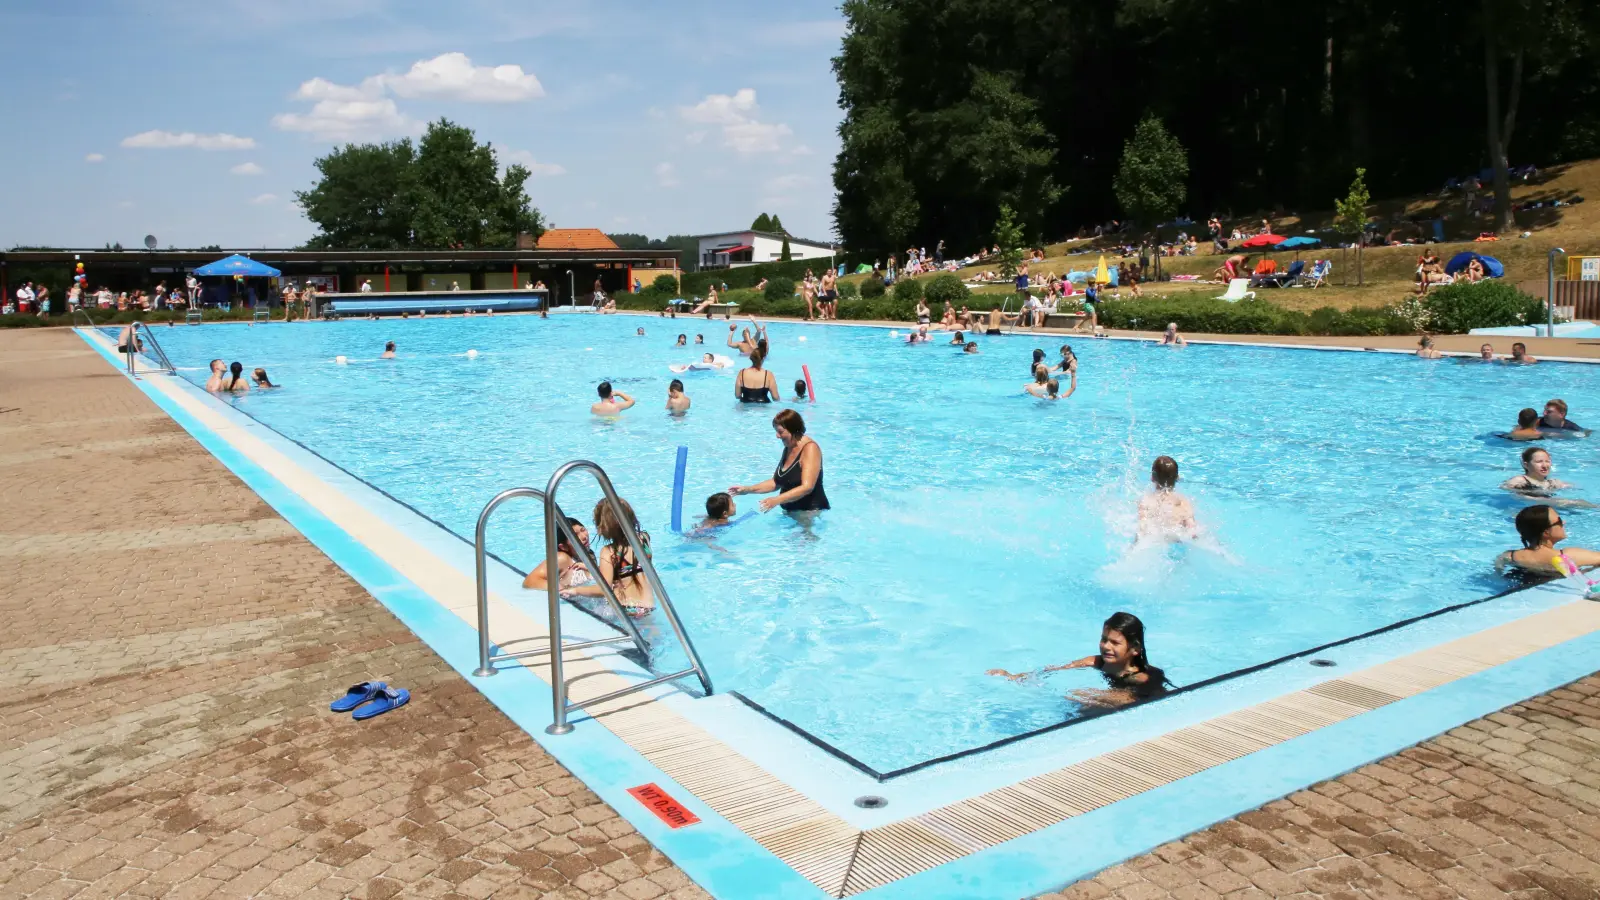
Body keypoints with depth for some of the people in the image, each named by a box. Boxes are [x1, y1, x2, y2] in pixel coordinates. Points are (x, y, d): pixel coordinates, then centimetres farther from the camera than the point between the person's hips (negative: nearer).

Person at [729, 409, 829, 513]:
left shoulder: (810, 448, -14)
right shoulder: (788, 448, 12)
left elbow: (807, 487, -23)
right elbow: (776, 482, 17)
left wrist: (777, 500, -30)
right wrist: (748, 489, 7)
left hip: (810, 511, -8)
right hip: (790, 510, 8)